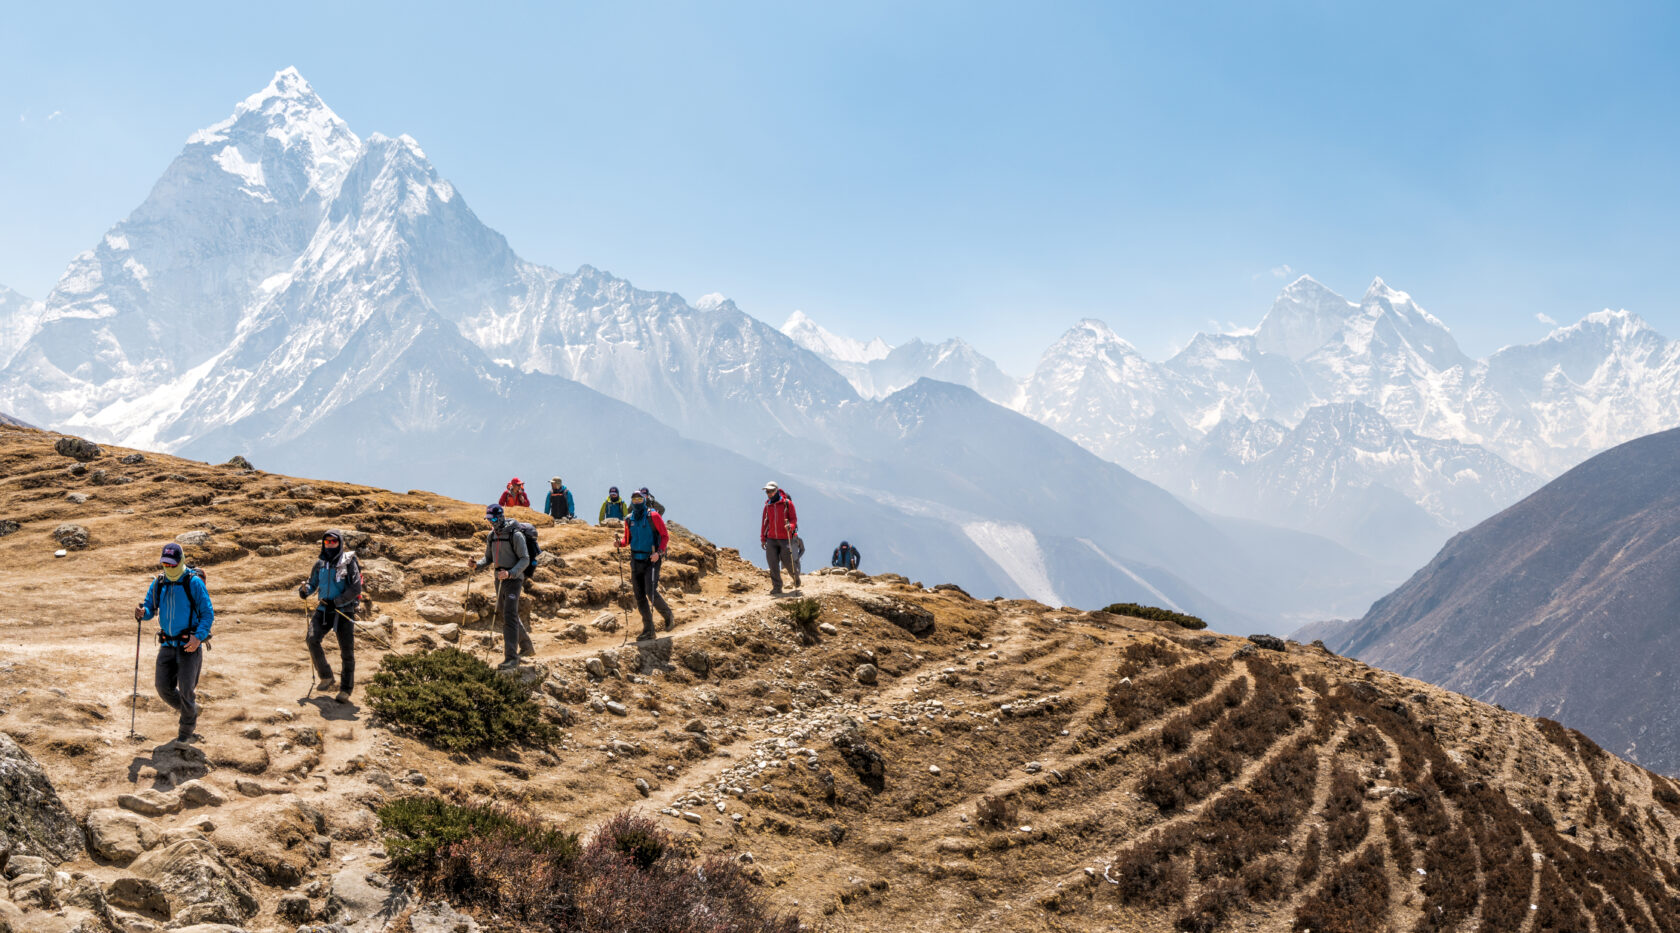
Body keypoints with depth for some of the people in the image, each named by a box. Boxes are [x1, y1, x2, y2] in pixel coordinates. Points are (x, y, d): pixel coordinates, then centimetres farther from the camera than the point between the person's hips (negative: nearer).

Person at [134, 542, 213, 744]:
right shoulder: (158, 583, 5)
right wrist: (142, 612, -15)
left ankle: (186, 731, 13)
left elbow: (208, 614, -8)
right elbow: (150, 609, 11)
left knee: (186, 690, -7)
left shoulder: (194, 583, -9)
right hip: (167, 645, 5)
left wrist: (198, 637, -22)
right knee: (164, 688, -1)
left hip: (189, 646, -5)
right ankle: (190, 713, 27)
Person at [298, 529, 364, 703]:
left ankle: (345, 690, 6)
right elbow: (312, 584, 15)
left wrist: (336, 602, -18)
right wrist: (305, 590, -9)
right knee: (312, 639, -18)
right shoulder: (320, 563, 10)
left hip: (344, 610, -4)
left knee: (346, 651, -3)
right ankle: (326, 677, -1)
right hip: (323, 610, 4)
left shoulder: (349, 562, -4)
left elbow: (356, 588, -11)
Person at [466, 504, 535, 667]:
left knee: (509, 616, -16)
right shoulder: (492, 535, 9)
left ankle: (511, 657, -18)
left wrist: (510, 573, -30)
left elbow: (525, 559, -16)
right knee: (505, 616, 16)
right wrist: (476, 565, -5)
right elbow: (488, 558, 16)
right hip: (500, 580, 8)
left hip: (514, 579, -8)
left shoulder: (515, 535, -13)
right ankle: (527, 647, 32)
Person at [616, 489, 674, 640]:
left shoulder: (653, 516, -5)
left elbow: (665, 536, -5)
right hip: (636, 561, 5)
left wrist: (659, 552, -18)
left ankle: (668, 615, 11)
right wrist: (620, 542, -3)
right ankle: (648, 632, 10)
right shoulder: (629, 520, 10)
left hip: (651, 560, -5)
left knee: (651, 592, -16)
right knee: (640, 598, 3)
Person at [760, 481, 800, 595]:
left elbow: (794, 519, -4)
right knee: (773, 564, -3)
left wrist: (790, 526, -26)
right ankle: (777, 587, 3)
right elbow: (764, 522, 16)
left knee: (788, 562, 0)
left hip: (785, 538, -4)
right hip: (771, 539, 4)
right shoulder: (767, 505, 10)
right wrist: (763, 538, 13)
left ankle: (796, 577, 30)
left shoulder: (787, 503, -4)